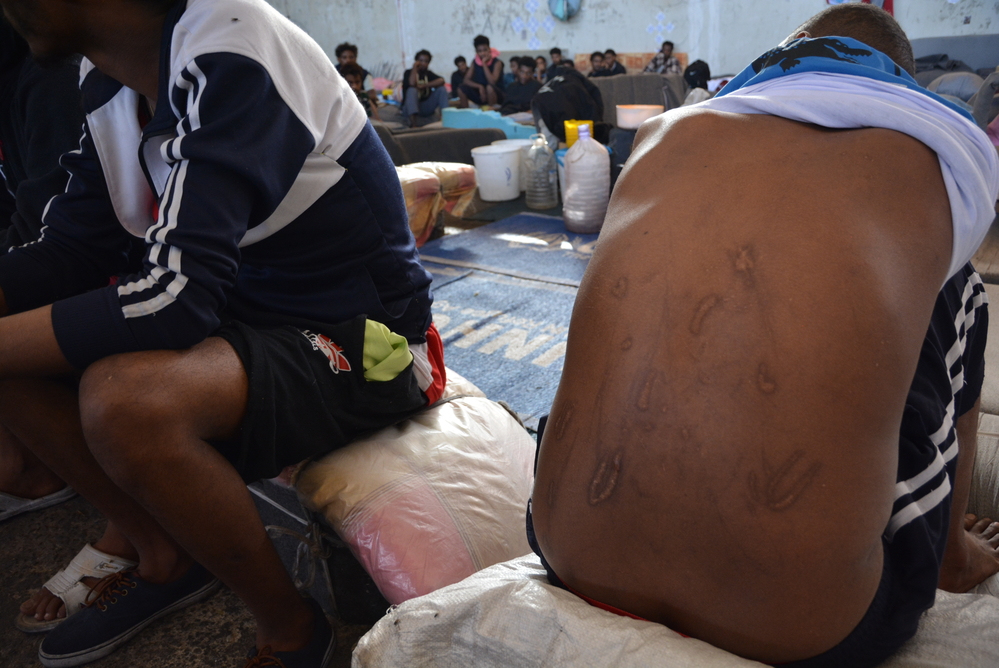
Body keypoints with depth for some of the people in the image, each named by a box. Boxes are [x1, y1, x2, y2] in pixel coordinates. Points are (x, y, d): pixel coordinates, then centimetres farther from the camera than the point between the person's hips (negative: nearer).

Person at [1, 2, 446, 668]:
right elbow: (71, 252, 6)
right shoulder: (106, 80, 4)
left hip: (361, 344, -8)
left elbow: (177, 296, -30)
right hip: (245, 315, 8)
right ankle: (159, 552, 14)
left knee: (123, 396, -33)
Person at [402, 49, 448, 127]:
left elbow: (441, 81, -10)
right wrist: (415, 67, -13)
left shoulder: (428, 73, 9)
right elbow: (412, 83, -25)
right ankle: (413, 124, -46)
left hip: (426, 109, 4)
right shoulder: (409, 72, -2)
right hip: (410, 108, -3)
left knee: (442, 89, -10)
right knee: (412, 90, -33)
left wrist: (424, 85, -19)